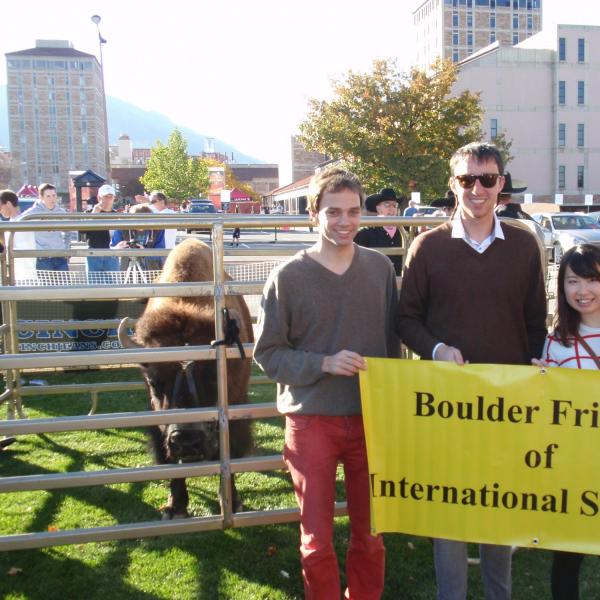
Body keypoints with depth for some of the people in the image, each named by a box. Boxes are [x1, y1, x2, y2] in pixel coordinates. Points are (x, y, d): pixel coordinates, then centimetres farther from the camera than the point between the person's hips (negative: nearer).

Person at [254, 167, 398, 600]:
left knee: (371, 533, 16)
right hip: (312, 419, -2)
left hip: (372, 417, 3)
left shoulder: (380, 267, 2)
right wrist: (324, 364, -19)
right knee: (317, 540, 8)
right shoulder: (288, 277, -8)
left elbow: (392, 339, 10)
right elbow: (268, 353, -6)